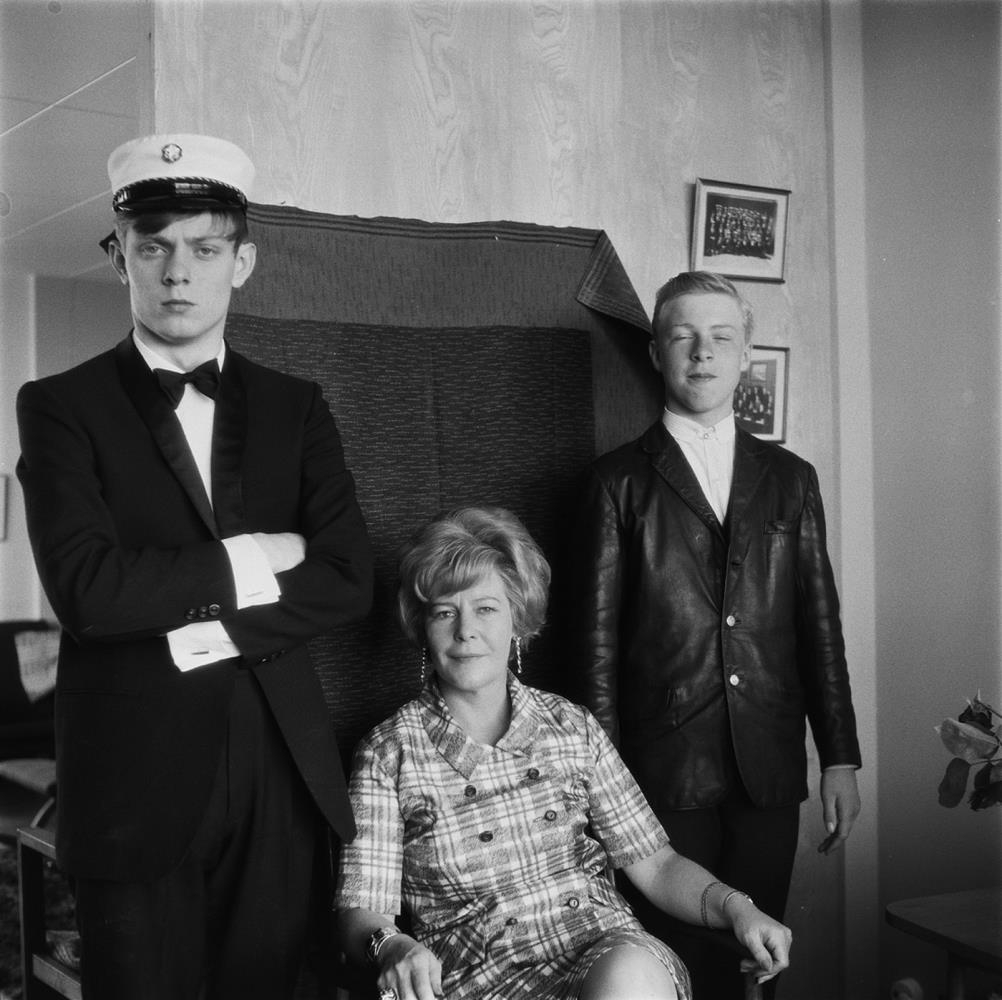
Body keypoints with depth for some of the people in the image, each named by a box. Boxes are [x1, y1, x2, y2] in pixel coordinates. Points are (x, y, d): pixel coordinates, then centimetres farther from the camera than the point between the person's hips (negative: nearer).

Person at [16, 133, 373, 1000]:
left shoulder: (296, 408, 9)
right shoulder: (62, 407, -1)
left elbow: (349, 580, -1)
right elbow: (87, 588, -15)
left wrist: (211, 628, -12)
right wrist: (246, 562, -8)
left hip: (280, 769, 3)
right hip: (135, 775, -2)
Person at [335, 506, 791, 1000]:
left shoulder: (573, 728, 11)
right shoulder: (389, 754, 4)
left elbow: (654, 862, 10)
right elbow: (360, 910, -3)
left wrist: (733, 906, -8)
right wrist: (391, 947, -26)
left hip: (606, 947, 3)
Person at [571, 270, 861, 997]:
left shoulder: (790, 479, 11)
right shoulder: (620, 481, 2)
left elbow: (819, 623, 10)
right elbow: (598, 637, 0)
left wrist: (840, 757, 6)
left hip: (771, 772, 3)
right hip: (665, 771, -2)